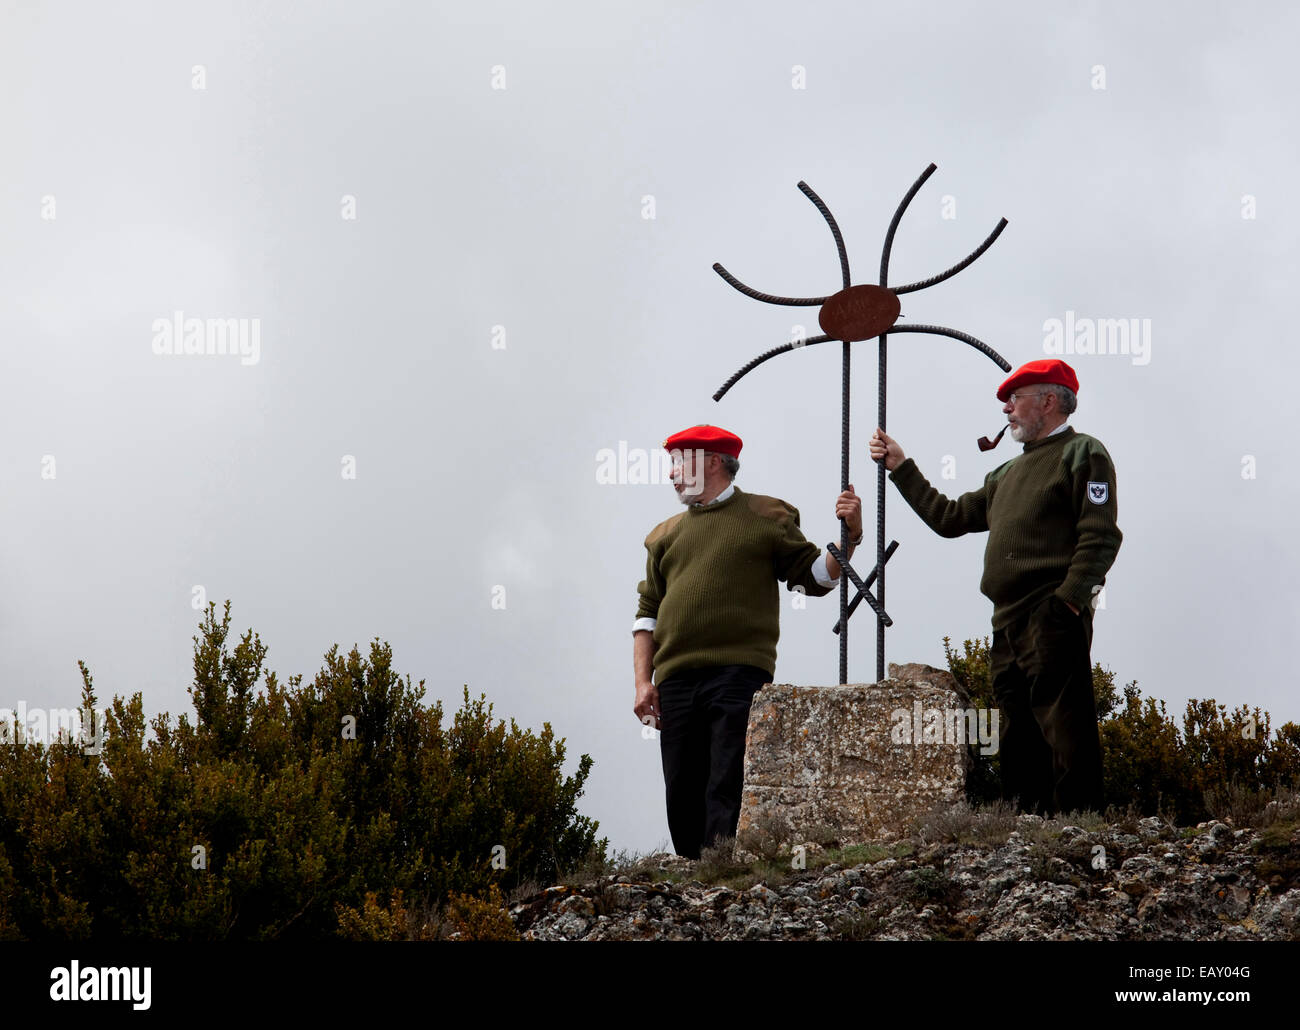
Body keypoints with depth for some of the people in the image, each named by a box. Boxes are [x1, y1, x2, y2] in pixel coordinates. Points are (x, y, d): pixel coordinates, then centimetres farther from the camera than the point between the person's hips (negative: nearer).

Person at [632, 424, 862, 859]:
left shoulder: (765, 518, 10)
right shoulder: (667, 533, 21)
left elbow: (816, 577, 10)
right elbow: (647, 612, 20)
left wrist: (849, 536, -6)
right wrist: (644, 682, 9)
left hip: (740, 676, -4)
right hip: (676, 682, 4)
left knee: (727, 795, -12)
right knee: (683, 800, 3)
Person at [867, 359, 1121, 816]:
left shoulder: (1082, 453, 0)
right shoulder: (1008, 474, 27)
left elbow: (1099, 537, -11)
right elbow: (950, 517, 30)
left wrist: (1068, 600, -20)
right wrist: (900, 467, 29)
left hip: (1053, 622, -9)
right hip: (1008, 626, 9)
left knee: (1066, 735, -14)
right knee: (1018, 744, 9)